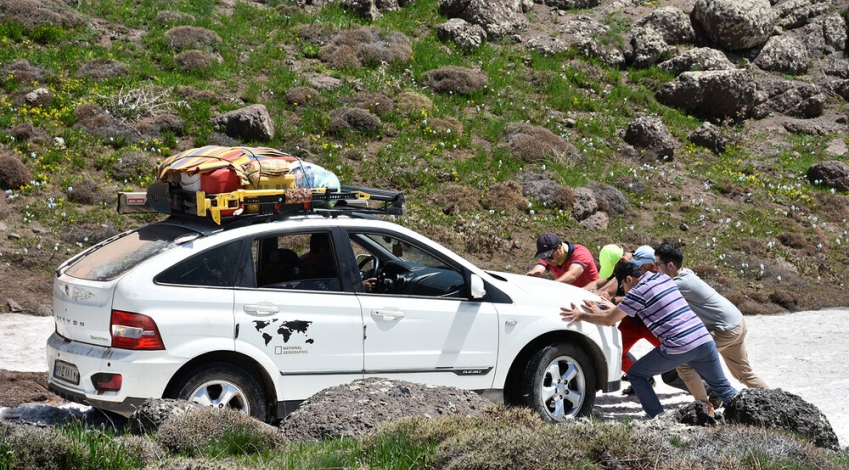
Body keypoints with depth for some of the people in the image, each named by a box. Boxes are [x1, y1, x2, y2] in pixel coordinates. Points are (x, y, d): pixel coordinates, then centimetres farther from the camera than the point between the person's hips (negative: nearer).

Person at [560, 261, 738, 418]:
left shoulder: (638, 292, -4)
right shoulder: (663, 278, 17)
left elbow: (609, 320, 1)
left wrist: (581, 316, 13)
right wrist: (613, 308, 32)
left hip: (678, 348, -7)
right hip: (704, 340, 7)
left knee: (635, 375, 10)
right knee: (723, 387, 17)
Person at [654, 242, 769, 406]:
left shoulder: (681, 284, -22)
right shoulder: (686, 275, 6)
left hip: (726, 330, -10)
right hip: (738, 324, 10)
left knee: (683, 360, -8)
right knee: (744, 373, 22)